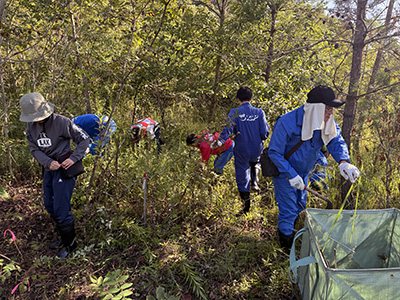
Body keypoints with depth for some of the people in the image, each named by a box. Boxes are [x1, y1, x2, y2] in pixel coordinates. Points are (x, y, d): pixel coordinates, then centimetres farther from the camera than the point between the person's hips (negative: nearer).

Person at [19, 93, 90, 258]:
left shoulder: (61, 122, -17)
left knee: (61, 209, -5)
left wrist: (74, 158, -22)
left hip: (64, 168, -7)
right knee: (50, 206, 17)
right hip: (49, 169, 8)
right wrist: (48, 162, -19)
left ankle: (69, 243, 14)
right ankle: (64, 237, 36)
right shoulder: (31, 126, 2)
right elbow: (34, 149, 0)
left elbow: (84, 138, -12)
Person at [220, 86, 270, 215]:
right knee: (255, 162, 39)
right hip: (257, 150, 2)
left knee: (242, 176, 12)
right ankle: (254, 182, 18)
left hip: (242, 150, -2)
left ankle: (246, 207, 19)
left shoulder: (235, 112, -15)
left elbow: (228, 131, -21)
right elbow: (264, 133, -7)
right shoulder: (259, 112, -8)